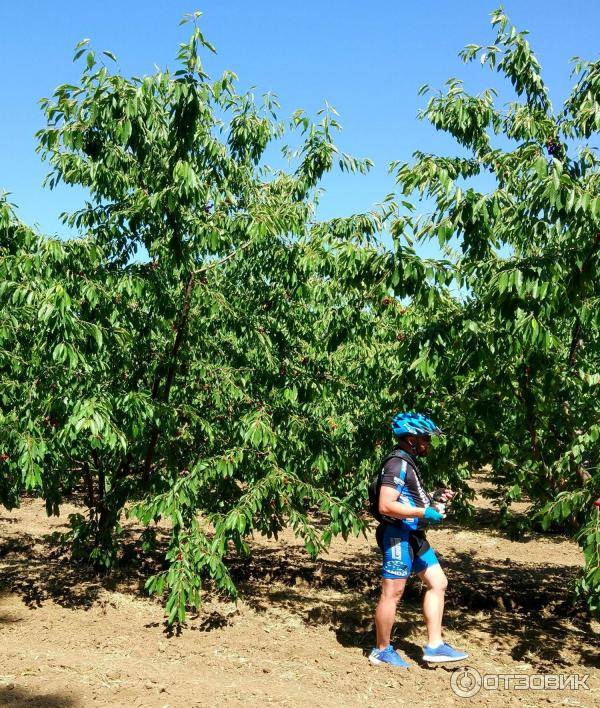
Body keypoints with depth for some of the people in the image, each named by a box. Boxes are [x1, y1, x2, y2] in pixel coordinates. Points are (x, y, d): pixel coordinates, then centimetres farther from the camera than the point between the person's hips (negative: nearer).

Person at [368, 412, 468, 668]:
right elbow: (386, 506, -25)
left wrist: (435, 498, 10)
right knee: (392, 593, 0)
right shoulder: (398, 463, -17)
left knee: (437, 582, 10)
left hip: (414, 536, 10)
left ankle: (434, 646, 16)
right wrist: (424, 513, -22)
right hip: (398, 535, -10)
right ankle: (382, 650, 14)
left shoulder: (408, 463, 15)